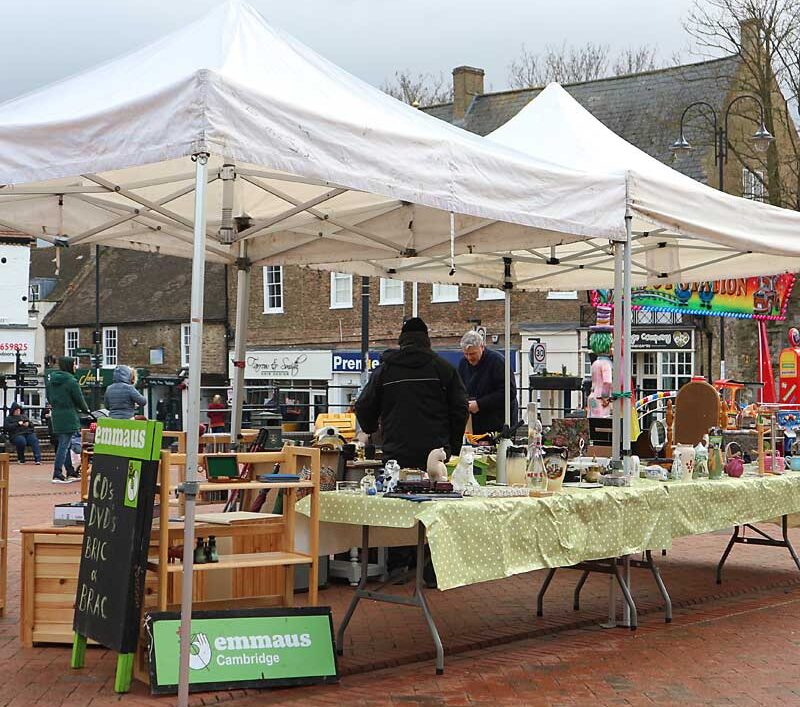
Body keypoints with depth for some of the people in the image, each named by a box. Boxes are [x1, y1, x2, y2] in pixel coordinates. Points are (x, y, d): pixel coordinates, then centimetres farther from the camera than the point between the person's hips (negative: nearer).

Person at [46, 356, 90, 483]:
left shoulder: (51, 380, 9)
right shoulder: (71, 381, -13)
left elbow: (49, 398, 16)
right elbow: (79, 399, -7)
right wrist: (85, 410, 10)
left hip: (56, 415, 8)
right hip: (69, 417, -8)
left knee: (64, 444, 14)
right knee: (64, 445, -5)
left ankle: (71, 472, 21)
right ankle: (57, 474, -6)